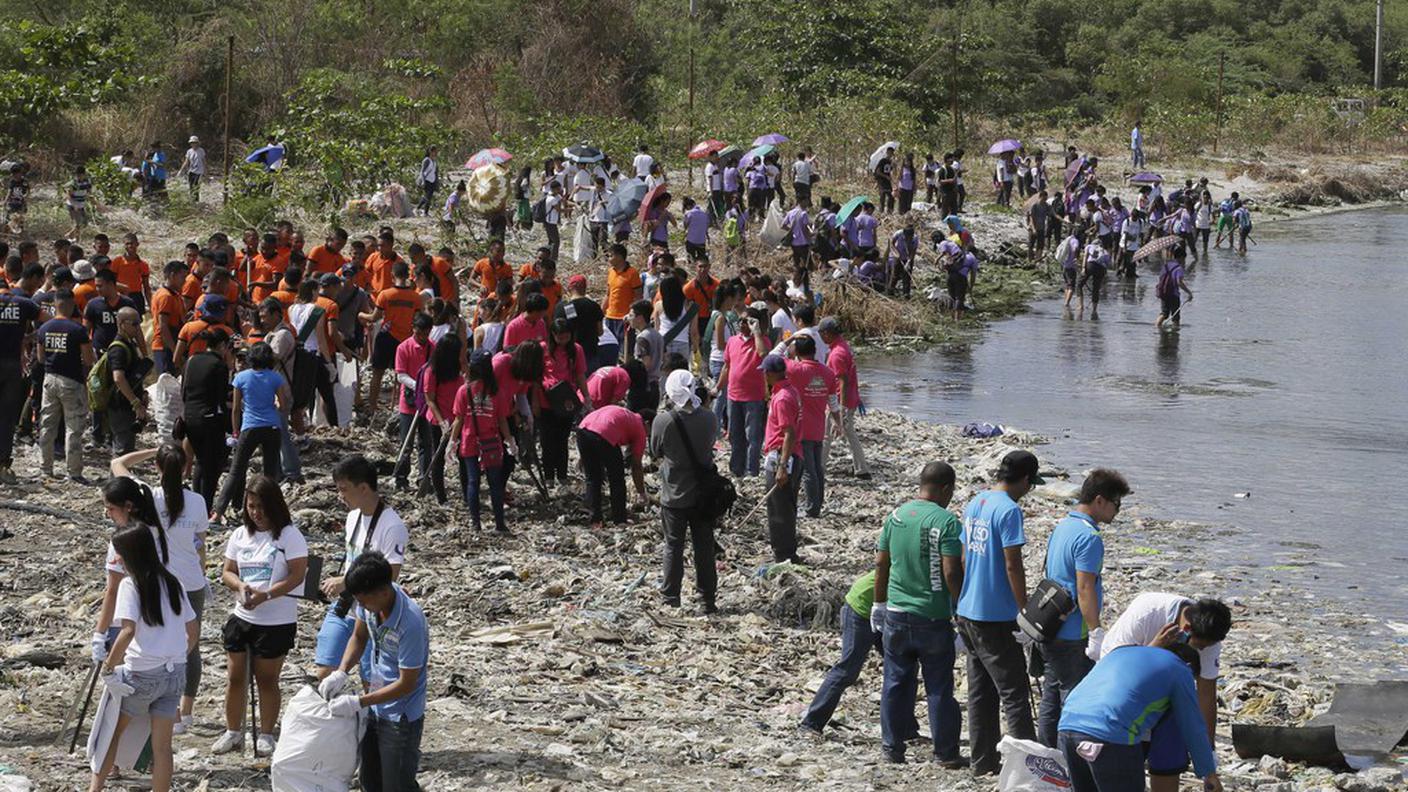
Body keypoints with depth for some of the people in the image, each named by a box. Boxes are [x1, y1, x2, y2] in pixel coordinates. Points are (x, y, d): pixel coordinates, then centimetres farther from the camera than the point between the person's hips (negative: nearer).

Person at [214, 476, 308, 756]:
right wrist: (241, 586, -14)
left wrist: (265, 595, -27)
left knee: (267, 679, 5)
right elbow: (227, 572, 9)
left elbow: (297, 576, -16)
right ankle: (233, 732, 22)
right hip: (241, 617, 5)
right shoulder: (240, 535, 6)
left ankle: (266, 736, 18)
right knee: (235, 677, 9)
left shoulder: (289, 535, -10)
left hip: (277, 622, -5)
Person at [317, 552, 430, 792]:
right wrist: (341, 672, -9)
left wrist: (358, 703, -25)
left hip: (401, 717, -8)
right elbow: (359, 637, 7)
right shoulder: (370, 599, -12)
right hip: (374, 709, 8)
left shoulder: (410, 623, -33)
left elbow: (406, 684, -25)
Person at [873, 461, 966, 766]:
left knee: (896, 683, 13)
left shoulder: (896, 515, 2)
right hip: (933, 617, -5)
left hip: (897, 615, 5)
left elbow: (881, 564, 7)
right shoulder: (945, 520, -15)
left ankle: (892, 748, 18)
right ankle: (946, 753, 12)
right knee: (939, 688, 6)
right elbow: (951, 572, -18)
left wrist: (879, 604, 17)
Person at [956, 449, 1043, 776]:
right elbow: (1013, 566, -18)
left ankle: (983, 761, 17)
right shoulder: (1009, 510, -16)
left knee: (980, 693, 12)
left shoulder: (974, 504, 10)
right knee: (1014, 693, -4)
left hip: (968, 613, 8)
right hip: (996, 617, -8)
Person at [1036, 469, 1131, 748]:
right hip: (1074, 636, -10)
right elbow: (1085, 590, -22)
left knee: (1051, 699, 15)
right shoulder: (1088, 537, -18)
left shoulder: (1062, 526, 13)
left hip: (1051, 631, 10)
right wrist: (1096, 632, -21)